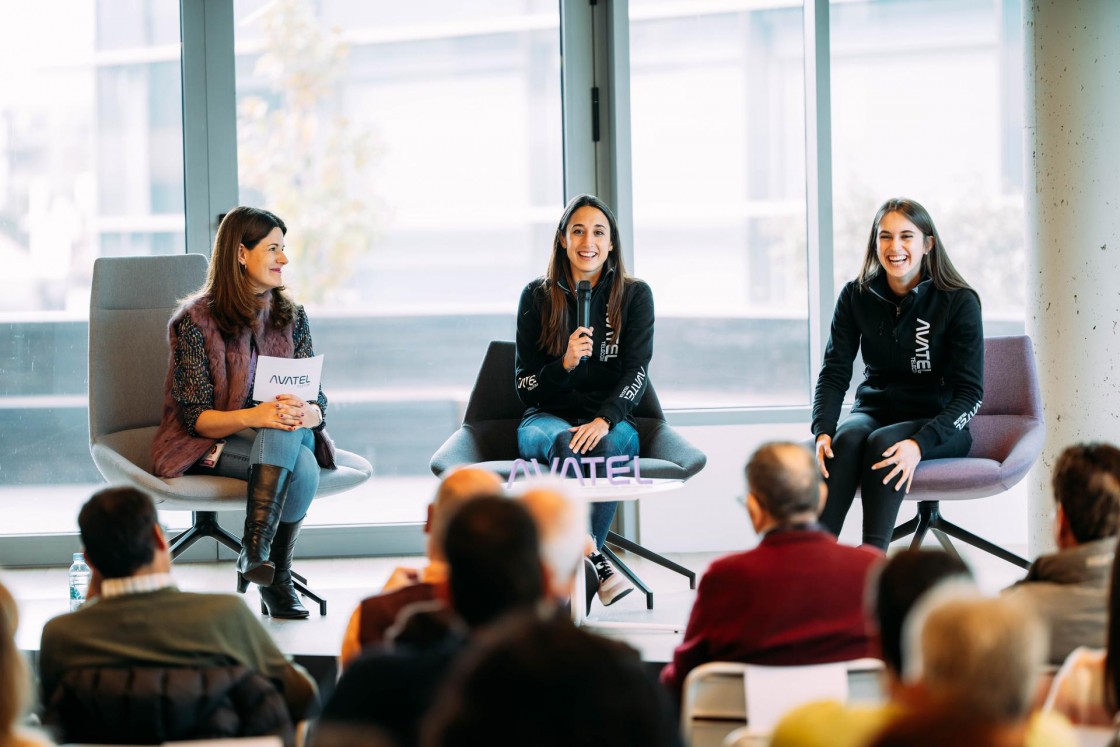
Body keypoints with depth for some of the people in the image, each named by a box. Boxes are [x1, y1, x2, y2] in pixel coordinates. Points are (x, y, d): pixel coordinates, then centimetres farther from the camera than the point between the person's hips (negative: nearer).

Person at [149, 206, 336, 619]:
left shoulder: (291, 317, 9)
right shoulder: (195, 321, -6)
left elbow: (317, 401, 3)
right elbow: (197, 417, -11)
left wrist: (306, 414, -24)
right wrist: (253, 417, -31)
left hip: (285, 436, 4)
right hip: (212, 445, -4)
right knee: (298, 465, -35)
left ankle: (255, 554, -25)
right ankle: (274, 576, -28)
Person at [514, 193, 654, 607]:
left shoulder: (635, 295, 4)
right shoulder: (537, 297, 4)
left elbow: (636, 372, -7)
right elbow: (525, 383, 2)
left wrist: (603, 421, -25)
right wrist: (564, 363, -19)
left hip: (612, 421, 0)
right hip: (547, 417, 0)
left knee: (604, 445, -36)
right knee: (564, 442, -37)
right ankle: (594, 561, -41)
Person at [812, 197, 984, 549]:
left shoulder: (959, 302, -10)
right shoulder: (857, 296, 1)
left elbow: (970, 392, -13)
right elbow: (834, 372, -2)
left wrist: (920, 444, -29)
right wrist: (823, 431, -23)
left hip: (939, 427, -3)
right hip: (875, 411, 3)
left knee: (883, 443, -35)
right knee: (847, 439, -32)